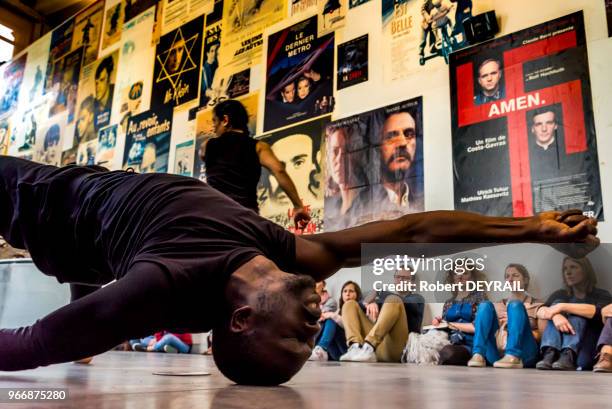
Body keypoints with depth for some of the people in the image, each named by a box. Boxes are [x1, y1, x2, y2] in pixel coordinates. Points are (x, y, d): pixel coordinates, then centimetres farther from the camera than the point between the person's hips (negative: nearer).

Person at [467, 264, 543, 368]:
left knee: (515, 305, -19)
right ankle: (478, 355, -31)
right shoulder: (498, 305, 26)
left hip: (523, 354, -3)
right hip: (497, 353, 3)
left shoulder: (536, 305, 18)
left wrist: (516, 324, -2)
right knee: (485, 305, -11)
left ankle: (514, 357, -40)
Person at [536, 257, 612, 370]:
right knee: (557, 303, -15)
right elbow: (540, 311, -3)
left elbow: (599, 312, -16)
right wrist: (555, 315, -25)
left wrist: (563, 307, -20)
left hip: (588, 352, -2)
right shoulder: (560, 295, 17)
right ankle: (549, 355, -39)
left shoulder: (601, 295, 9)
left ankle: (568, 356, -45)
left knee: (578, 313, -20)